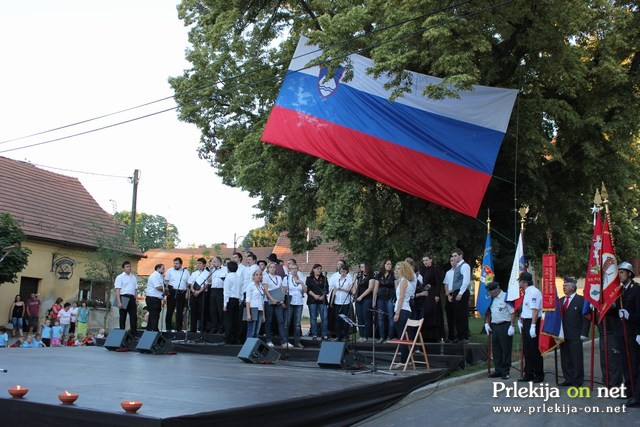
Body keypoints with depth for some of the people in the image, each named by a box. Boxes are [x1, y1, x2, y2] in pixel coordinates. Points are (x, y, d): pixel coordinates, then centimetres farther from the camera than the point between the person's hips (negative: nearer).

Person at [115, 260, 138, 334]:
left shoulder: (133, 277, 17)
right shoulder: (120, 277, 1)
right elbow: (117, 290, -6)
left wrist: (136, 300, 7)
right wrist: (119, 302, -15)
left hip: (132, 298, 5)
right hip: (124, 298, -5)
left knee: (134, 317, 1)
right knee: (123, 318, 1)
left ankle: (134, 333, 4)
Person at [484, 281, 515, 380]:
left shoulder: (506, 297, -11)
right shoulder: (491, 299, 13)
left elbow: (513, 313, -13)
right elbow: (488, 312, 22)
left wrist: (512, 326, -16)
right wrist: (487, 323, 12)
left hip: (505, 326, -7)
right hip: (494, 326, 7)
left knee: (506, 350, -1)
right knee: (496, 349, 10)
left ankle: (505, 372, 6)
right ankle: (498, 370, 19)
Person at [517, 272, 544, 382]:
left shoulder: (534, 292, -17)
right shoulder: (527, 292, 14)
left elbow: (535, 311, -23)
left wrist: (533, 326, -26)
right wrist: (521, 323, 21)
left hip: (532, 323, -10)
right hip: (526, 323, 10)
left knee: (535, 350, -1)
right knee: (527, 350, 13)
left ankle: (539, 375, 9)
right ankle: (528, 374, 20)